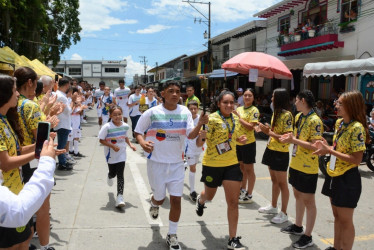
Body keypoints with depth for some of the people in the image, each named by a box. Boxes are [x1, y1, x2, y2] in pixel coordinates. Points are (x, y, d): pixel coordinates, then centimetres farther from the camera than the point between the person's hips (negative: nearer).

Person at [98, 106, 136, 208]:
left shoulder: (125, 126, -4)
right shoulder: (107, 127, -17)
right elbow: (101, 140, -14)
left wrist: (130, 144, -2)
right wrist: (112, 146, -25)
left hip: (121, 154, 1)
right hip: (111, 154, -1)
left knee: (120, 175, -5)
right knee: (113, 172, 16)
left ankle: (120, 197, -5)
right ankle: (110, 177, 56)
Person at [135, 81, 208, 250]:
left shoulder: (185, 112, -3)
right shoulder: (152, 113, -9)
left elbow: (191, 135, -9)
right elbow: (138, 131, 0)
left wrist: (200, 124, -28)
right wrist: (142, 142, -21)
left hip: (177, 163, 2)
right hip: (156, 162, -1)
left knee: (176, 199, 0)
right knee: (160, 198, 12)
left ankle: (172, 235, 19)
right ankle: (154, 203, 52)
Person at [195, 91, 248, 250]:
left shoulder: (235, 119, 0)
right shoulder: (212, 119, -18)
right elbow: (199, 143, -20)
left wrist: (239, 140, -3)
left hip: (231, 164, 4)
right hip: (212, 164, -3)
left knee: (233, 202, -1)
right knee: (209, 196, 20)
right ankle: (201, 200, 60)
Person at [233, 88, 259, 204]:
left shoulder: (254, 110, -11)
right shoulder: (239, 109, 9)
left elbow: (251, 127, -21)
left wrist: (239, 117, -19)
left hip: (248, 143, -7)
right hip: (238, 142, 7)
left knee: (249, 169, 3)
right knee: (241, 167, 18)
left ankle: (249, 196, 14)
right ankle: (243, 190, 34)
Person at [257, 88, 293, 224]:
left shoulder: (286, 115, -19)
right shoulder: (275, 112, 8)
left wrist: (269, 132, -20)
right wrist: (267, 129, -2)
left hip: (281, 153, -9)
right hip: (271, 150, 9)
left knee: (282, 183, 1)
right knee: (274, 180, 20)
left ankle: (283, 213, 12)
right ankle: (273, 206, 34)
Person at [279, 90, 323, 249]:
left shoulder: (315, 121, -19)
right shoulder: (298, 116, 8)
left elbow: (315, 146, -23)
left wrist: (294, 140, -24)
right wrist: (290, 137, -2)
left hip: (308, 167, -9)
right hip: (296, 163, 9)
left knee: (308, 200, 2)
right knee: (298, 195, 20)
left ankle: (307, 237, 13)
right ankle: (298, 227, 37)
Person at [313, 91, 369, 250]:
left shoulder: (357, 128, -21)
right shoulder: (339, 122, 5)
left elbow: (356, 159, -23)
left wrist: (330, 151, -23)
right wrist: (327, 147, -2)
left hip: (348, 179, -8)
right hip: (334, 175, 8)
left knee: (345, 220, 4)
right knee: (337, 216, 19)